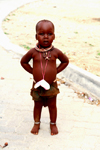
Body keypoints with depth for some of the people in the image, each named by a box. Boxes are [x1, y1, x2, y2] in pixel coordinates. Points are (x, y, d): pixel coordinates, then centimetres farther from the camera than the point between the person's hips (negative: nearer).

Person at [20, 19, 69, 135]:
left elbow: (65, 61, 7)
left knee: (52, 105, 15)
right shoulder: (33, 52, -12)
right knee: (37, 105, 17)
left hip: (52, 86, 0)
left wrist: (56, 71, -2)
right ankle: (36, 123, 37)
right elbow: (23, 62, 5)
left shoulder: (55, 52, -11)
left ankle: (53, 124, 34)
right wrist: (32, 71, -3)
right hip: (37, 86, 0)